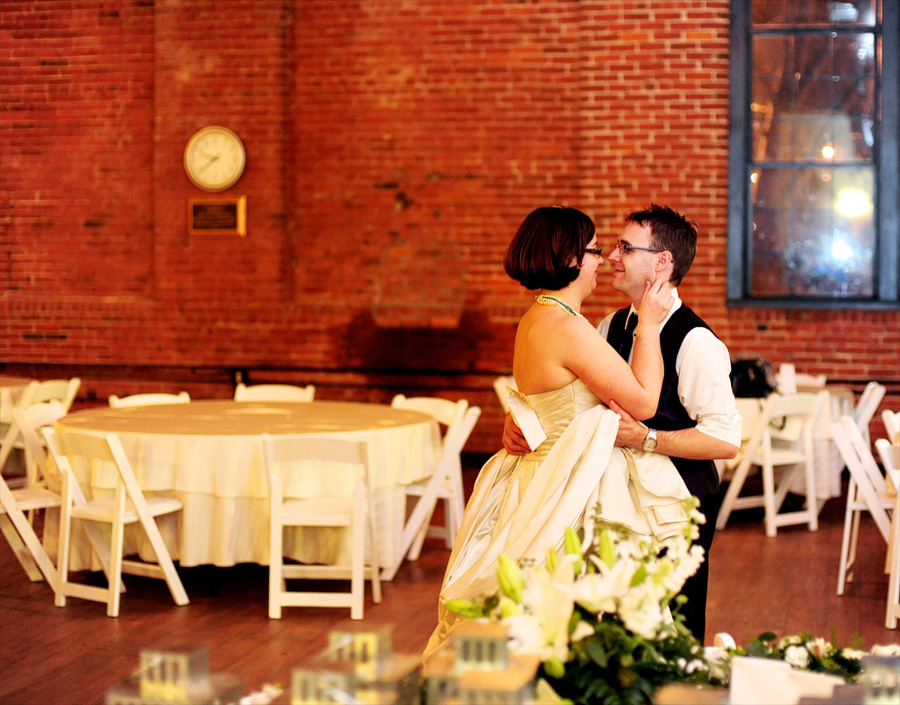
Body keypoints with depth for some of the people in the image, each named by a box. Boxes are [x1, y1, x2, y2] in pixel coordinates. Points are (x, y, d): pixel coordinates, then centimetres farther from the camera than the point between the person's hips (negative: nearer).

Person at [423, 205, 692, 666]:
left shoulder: (535, 319, 11)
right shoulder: (569, 328, -20)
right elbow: (644, 402, -14)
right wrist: (648, 324, -5)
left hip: (540, 480, 10)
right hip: (575, 491, -10)